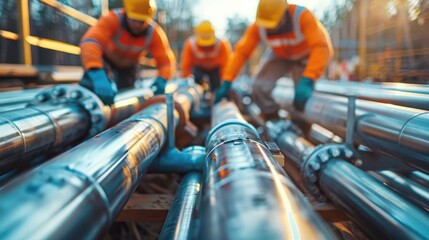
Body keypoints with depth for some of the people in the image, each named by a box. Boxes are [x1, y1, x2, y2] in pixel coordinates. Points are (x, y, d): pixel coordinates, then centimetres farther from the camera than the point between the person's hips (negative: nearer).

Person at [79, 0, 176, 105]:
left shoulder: (154, 33, -29)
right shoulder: (113, 19, -39)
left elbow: (166, 60, -29)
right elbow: (90, 42, -54)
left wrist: (161, 80, -53)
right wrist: (96, 75, -71)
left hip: (128, 65, 3)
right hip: (105, 58, -3)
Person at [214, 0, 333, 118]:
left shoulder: (302, 16, -37)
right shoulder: (258, 26, -27)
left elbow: (321, 48, -45)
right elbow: (241, 52, -25)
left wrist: (307, 81, -57)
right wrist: (226, 82, -33)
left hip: (304, 56, -1)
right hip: (280, 56, 2)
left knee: (302, 96, -16)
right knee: (259, 87, -19)